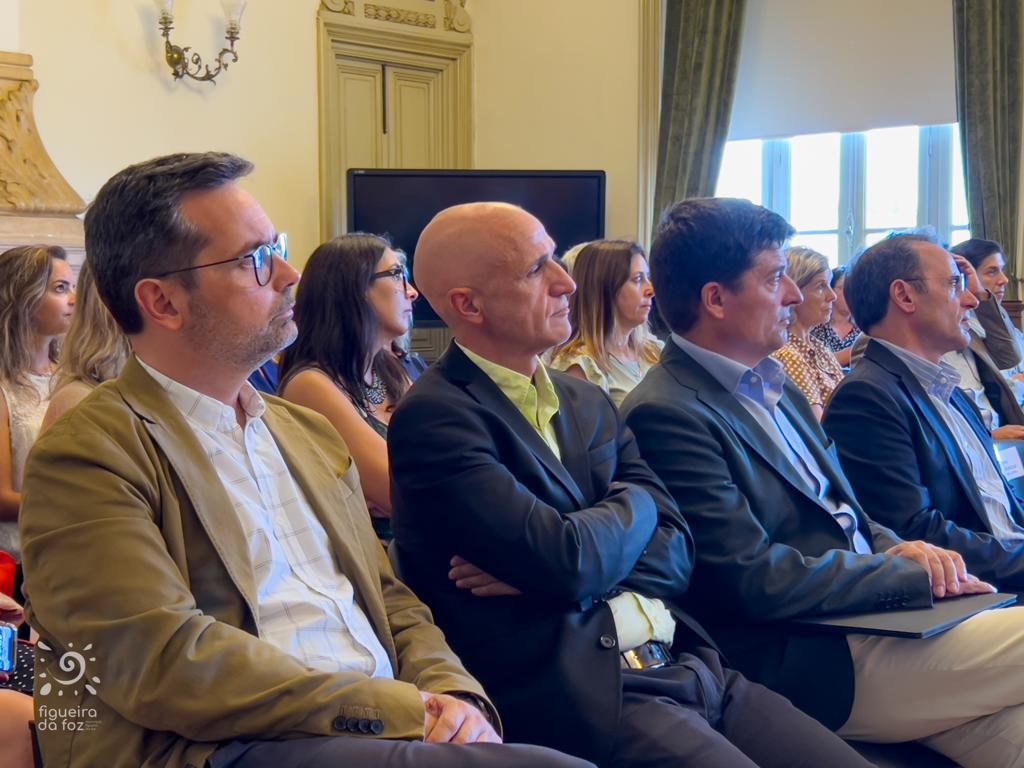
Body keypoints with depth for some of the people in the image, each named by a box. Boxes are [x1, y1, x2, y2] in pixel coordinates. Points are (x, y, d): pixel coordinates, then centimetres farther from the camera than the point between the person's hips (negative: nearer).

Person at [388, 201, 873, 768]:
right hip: (585, 696, -7)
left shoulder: (587, 402, 14)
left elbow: (677, 548, 7)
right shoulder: (433, 417, -9)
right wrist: (633, 503, 4)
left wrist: (548, 567, -11)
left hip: (688, 665, 7)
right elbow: (569, 564, -18)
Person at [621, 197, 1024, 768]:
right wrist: (912, 573, -12)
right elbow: (755, 579, -19)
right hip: (816, 663, -8)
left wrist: (899, 549, -2)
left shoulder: (773, 387, 15)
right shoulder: (665, 415, -15)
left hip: (876, 609, 8)